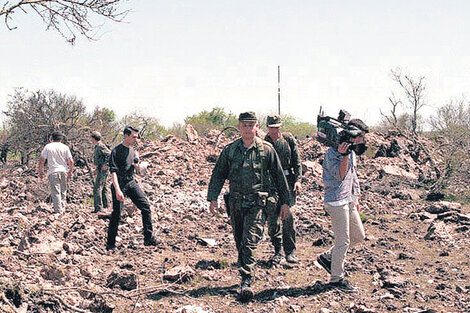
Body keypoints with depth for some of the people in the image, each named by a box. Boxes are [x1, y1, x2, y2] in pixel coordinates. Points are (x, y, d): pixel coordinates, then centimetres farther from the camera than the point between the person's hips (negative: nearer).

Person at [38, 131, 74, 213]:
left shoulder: (48, 147, 3)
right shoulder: (65, 147, 5)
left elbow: (41, 161, -1)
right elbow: (71, 161, 1)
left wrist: (40, 172, 7)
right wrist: (70, 171, 15)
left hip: (53, 172, -2)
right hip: (63, 171, 2)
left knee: (55, 192, -4)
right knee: (63, 192, 14)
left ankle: (58, 210, -10)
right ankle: (63, 209, 16)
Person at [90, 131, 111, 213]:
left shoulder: (100, 146, -15)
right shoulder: (97, 147, 17)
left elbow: (110, 154, -24)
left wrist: (106, 165, -22)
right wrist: (97, 169, 23)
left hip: (103, 170, -11)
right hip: (101, 170, 11)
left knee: (97, 188, -13)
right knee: (103, 187, 18)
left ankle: (98, 207, -16)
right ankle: (105, 205, 28)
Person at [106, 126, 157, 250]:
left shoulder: (132, 150, 11)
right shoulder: (116, 151, -12)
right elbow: (113, 171, -19)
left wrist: (136, 165, -2)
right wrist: (117, 190, -29)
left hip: (131, 183, 7)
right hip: (120, 184, -7)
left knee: (145, 206, -2)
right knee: (117, 214, -7)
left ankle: (148, 238, 4)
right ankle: (110, 244, 3)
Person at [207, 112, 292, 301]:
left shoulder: (267, 149, 1)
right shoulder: (229, 150, 6)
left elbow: (279, 177, 7)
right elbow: (218, 175, 9)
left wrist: (285, 202, 7)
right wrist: (213, 198, -2)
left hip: (257, 202, -3)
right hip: (236, 202, 4)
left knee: (249, 242, -14)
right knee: (239, 243, 11)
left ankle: (247, 281, -16)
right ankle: (246, 275, 27)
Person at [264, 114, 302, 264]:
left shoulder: (289, 139, 5)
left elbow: (296, 161, 8)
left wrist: (298, 180, -3)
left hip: (287, 181, -1)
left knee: (288, 216, -7)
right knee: (272, 219, 1)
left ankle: (290, 252, 1)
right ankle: (277, 252, 11)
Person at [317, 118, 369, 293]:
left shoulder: (352, 151, 13)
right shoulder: (333, 153, -15)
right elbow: (340, 175, -25)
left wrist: (356, 198, 23)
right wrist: (345, 156, -36)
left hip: (348, 201, 10)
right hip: (336, 201, -10)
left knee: (359, 236, 14)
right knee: (343, 241, -5)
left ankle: (327, 257, 25)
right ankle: (337, 278, 7)